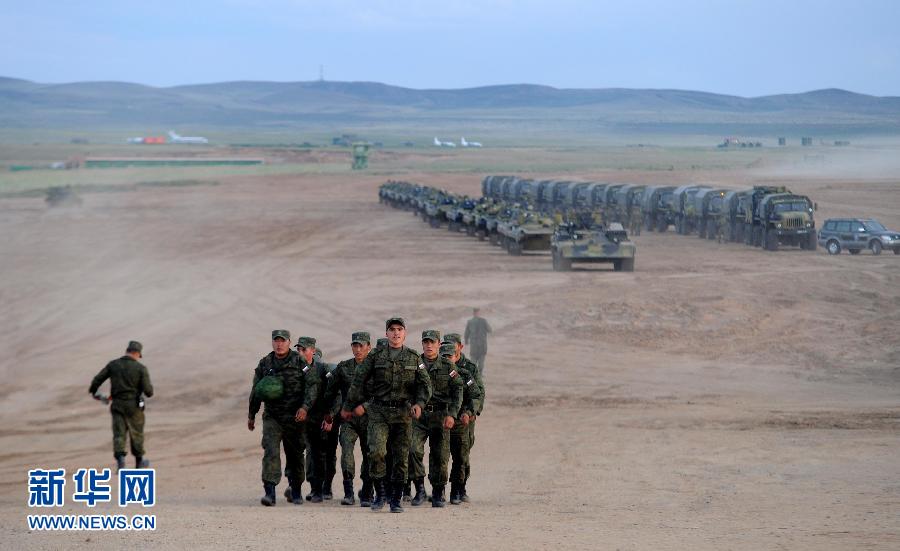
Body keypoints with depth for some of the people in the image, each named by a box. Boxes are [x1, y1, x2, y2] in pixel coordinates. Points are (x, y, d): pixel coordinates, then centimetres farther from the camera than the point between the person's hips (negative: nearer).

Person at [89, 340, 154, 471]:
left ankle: (120, 459, -19)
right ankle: (139, 461, 30)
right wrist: (149, 390, 11)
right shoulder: (140, 368, -10)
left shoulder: (113, 365, -1)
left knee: (119, 433, 3)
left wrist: (93, 392, 19)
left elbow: (97, 380, -1)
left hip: (117, 405, 1)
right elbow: (148, 391, -14)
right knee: (136, 433, 16)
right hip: (134, 406, -1)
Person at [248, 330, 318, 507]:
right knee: (271, 451, -16)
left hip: (294, 417, -1)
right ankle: (270, 492, -21)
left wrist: (305, 407, -19)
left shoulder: (299, 363, -2)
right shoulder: (264, 364, 6)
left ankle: (296, 492, 28)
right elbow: (256, 391, 15)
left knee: (295, 455, 10)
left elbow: (312, 385, -6)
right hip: (272, 417, 1)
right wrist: (251, 415, 19)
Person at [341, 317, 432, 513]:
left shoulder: (413, 358, 7)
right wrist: (349, 407, 10)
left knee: (401, 457, 2)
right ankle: (379, 493, -2)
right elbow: (358, 382, 7)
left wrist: (419, 403, -10)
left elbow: (425, 384, 7)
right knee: (376, 451, -17)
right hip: (379, 412, -1)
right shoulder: (375, 356, 3)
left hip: (403, 413, 1)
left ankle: (396, 500, 11)